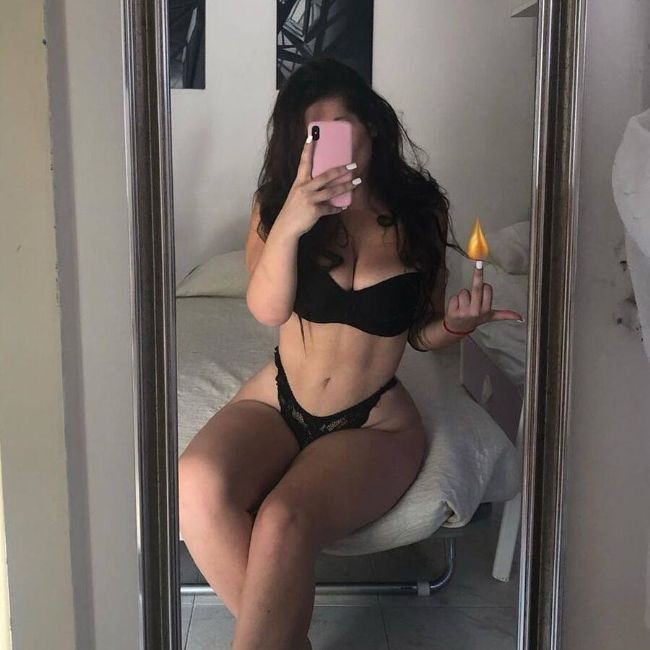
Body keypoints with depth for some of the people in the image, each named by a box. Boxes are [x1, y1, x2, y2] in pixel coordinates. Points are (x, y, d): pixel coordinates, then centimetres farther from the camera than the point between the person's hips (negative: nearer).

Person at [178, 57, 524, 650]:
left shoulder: (421, 210, -1)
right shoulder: (277, 202, 0)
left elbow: (421, 333, 8)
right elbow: (267, 309, -15)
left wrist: (456, 323, -14)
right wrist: (289, 223, -29)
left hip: (373, 423, -2)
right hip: (277, 401, 2)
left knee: (283, 522, -32)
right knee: (197, 485, -29)